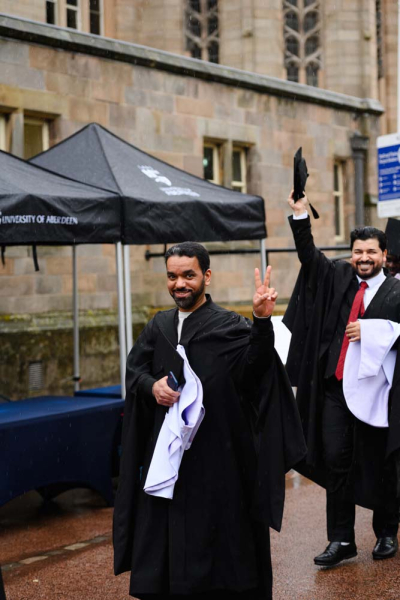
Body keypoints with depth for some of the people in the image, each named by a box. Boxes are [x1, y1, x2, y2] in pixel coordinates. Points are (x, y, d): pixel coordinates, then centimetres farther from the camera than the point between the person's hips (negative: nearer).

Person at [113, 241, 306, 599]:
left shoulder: (229, 327, -5)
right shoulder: (159, 326, 10)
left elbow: (254, 366, -22)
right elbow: (134, 368, 12)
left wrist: (262, 320, -40)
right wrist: (152, 386, -10)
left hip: (215, 453, -4)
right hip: (163, 449, 5)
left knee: (215, 533, 2)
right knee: (164, 536, 10)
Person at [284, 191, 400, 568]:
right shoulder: (337, 278, 12)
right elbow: (309, 256, 3)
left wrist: (369, 330, -15)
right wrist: (300, 217, -8)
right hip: (334, 385, 3)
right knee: (336, 461, 2)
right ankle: (341, 540, 9)